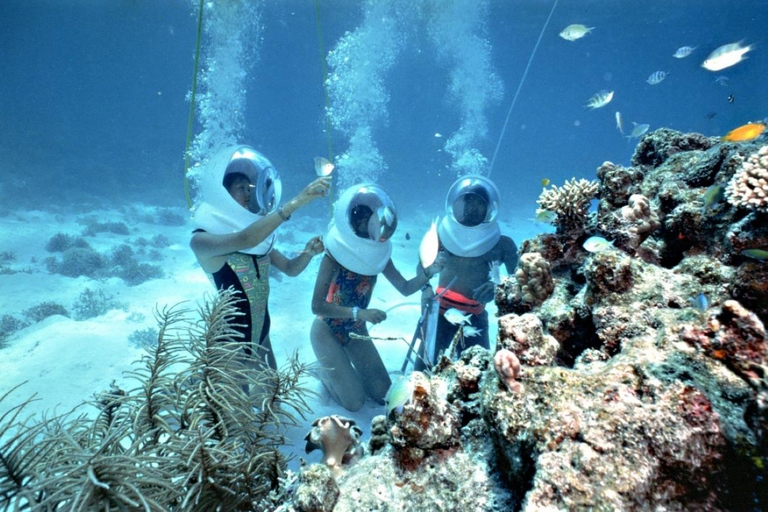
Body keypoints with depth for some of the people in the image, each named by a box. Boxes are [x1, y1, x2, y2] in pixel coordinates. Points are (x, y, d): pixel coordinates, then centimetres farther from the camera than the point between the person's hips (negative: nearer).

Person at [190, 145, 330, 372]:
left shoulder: (257, 231, 4)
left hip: (261, 333, 7)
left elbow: (291, 268, 8)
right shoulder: (201, 239, -17)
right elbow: (243, 239, -37)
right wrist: (295, 202, -40)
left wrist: (308, 252, -14)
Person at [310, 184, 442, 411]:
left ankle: (342, 369, 30)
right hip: (327, 332, -5)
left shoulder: (379, 253, -11)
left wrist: (428, 272, -25)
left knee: (383, 394, 10)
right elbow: (317, 307, -30)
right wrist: (360, 313, -38)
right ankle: (326, 372, 24)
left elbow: (406, 288, -7)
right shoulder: (334, 256, -27)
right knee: (354, 402, 0)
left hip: (356, 330, 5)